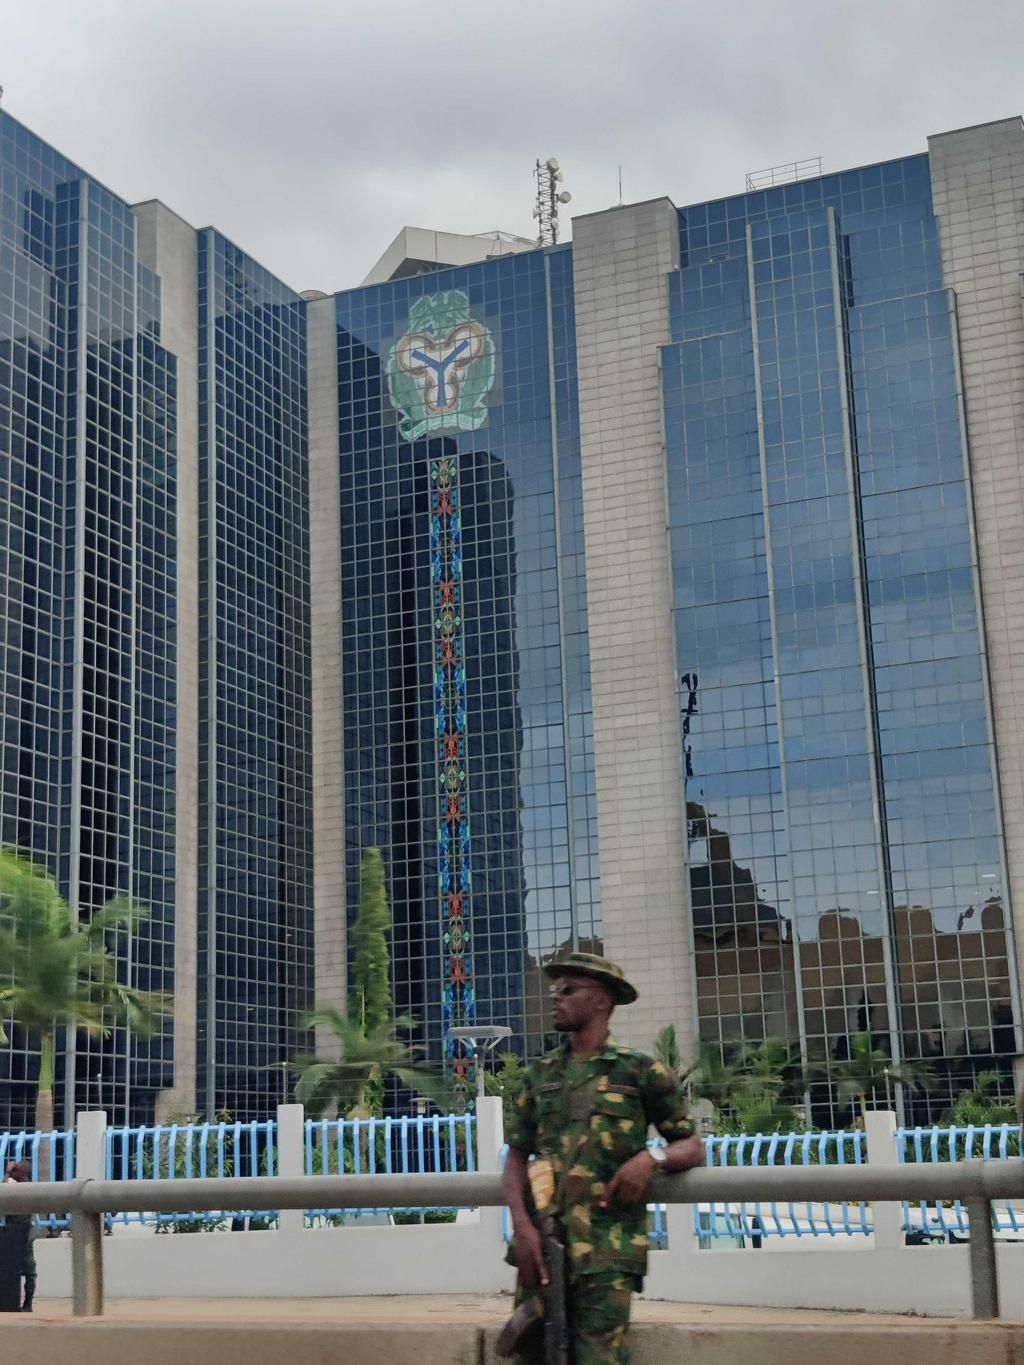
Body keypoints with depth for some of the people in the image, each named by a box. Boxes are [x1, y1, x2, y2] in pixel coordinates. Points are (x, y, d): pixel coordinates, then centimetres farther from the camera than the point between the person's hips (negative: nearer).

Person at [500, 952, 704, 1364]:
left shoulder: (641, 1071, 6)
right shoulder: (539, 1074, 15)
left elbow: (693, 1147, 9)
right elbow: (516, 1156, 11)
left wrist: (653, 1157, -13)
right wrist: (521, 1225, -5)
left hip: (606, 1250, -3)